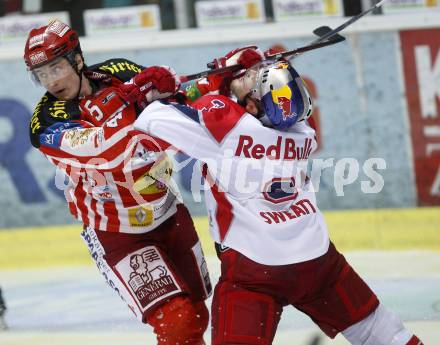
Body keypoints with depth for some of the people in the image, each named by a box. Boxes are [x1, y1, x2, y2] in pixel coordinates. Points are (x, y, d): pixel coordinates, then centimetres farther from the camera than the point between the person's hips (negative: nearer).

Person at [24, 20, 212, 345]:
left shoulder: (119, 73, -7)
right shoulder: (47, 124, -20)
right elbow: (110, 149, -34)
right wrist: (127, 96, -43)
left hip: (170, 213, 5)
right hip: (118, 235, -5)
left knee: (197, 313, 16)